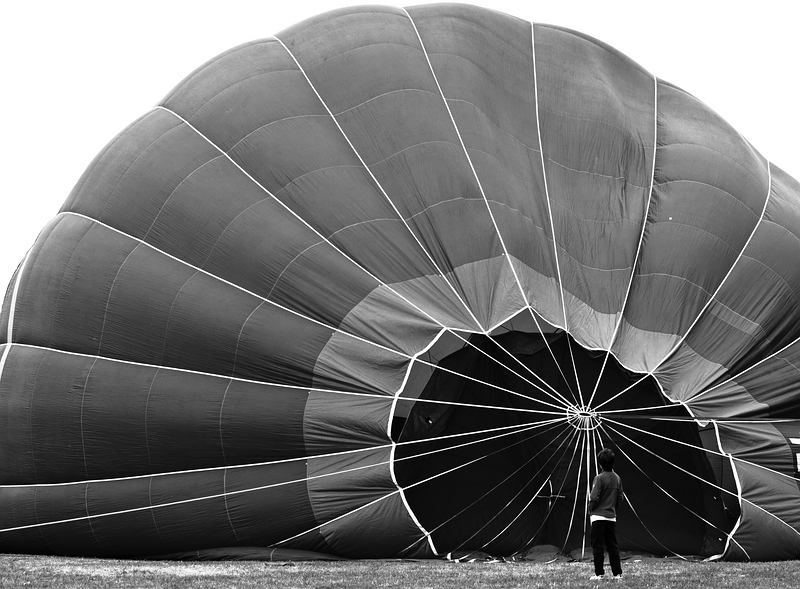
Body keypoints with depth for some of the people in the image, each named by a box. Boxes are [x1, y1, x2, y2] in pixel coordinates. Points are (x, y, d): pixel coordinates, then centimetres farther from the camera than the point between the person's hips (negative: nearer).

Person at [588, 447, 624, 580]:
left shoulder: (599, 478, -13)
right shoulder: (617, 478, 5)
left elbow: (594, 498, -16)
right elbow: (620, 498, 10)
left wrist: (590, 510, 1)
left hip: (598, 516, -6)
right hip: (612, 516, 6)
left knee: (598, 546, -1)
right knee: (612, 546, 10)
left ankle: (599, 574, -3)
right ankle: (618, 573, 9)